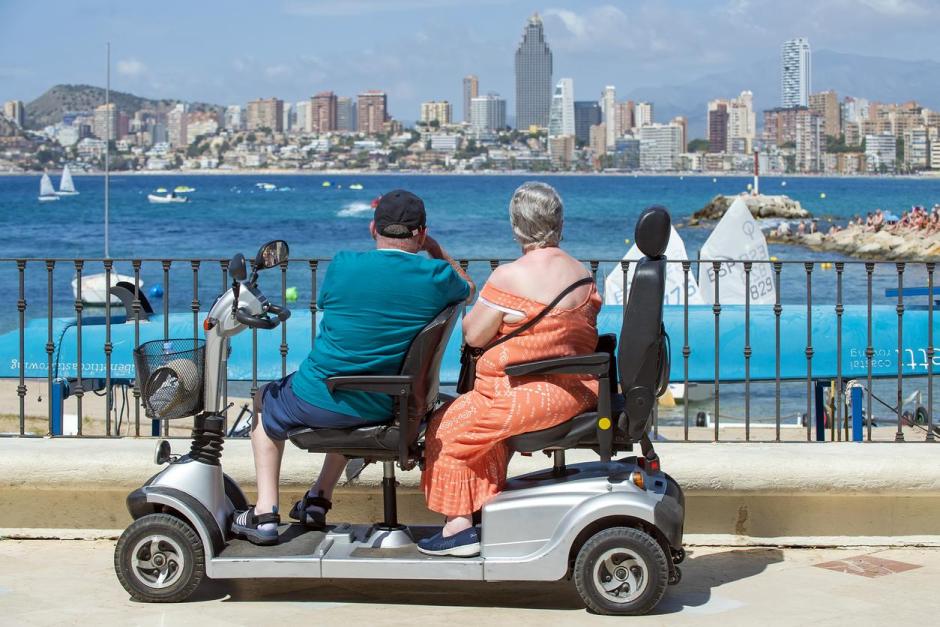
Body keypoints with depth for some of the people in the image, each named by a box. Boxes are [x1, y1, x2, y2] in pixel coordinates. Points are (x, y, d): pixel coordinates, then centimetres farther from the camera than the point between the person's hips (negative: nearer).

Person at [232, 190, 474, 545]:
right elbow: (468, 289, 16)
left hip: (321, 401, -3)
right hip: (387, 407, 3)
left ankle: (265, 513, 22)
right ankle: (319, 501, 41)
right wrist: (435, 250, 24)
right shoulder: (436, 276, -9)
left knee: (266, 401, 30)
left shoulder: (342, 265, -13)